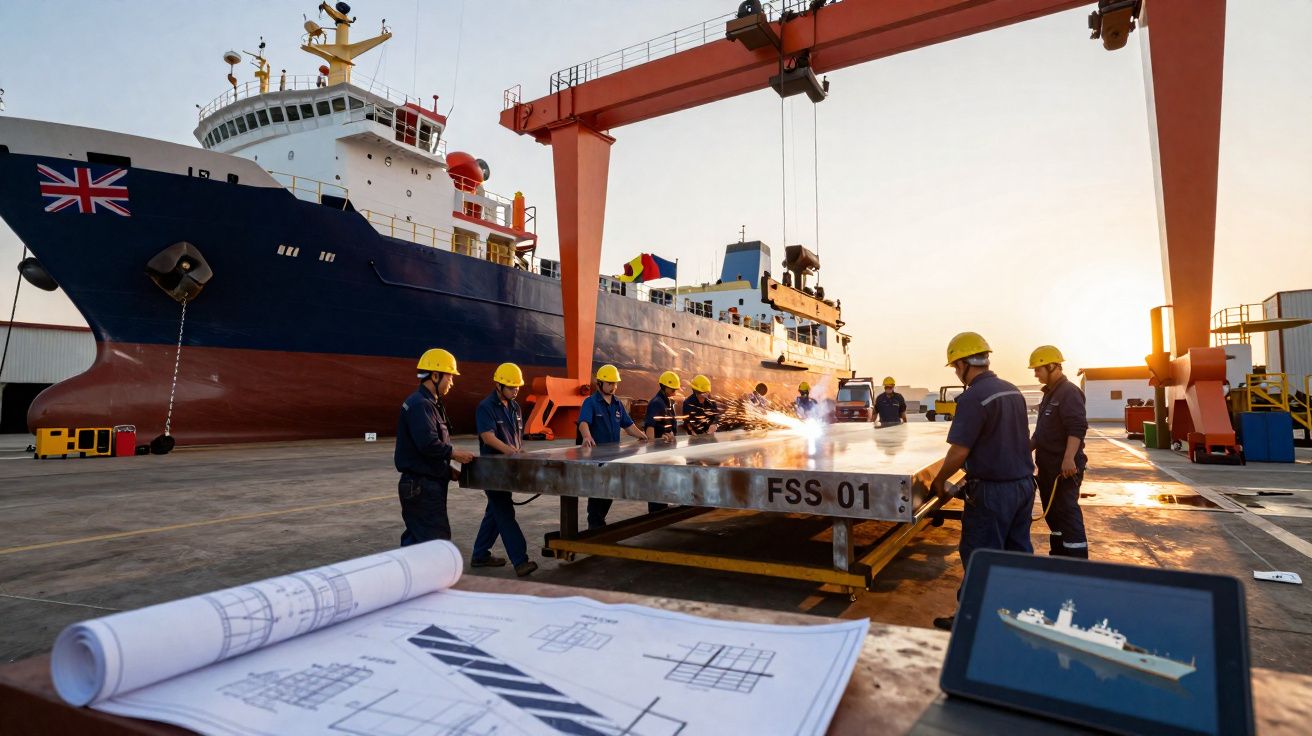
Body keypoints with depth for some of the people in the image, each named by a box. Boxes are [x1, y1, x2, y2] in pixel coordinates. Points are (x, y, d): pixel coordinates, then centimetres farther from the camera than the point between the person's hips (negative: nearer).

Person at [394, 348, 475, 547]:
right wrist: (455, 453, -13)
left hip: (424, 484, 10)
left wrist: (448, 469, 15)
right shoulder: (420, 404, -17)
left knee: (415, 537, 15)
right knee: (437, 538, -6)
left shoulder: (429, 403, 16)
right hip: (422, 485, -10)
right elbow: (428, 444, -27)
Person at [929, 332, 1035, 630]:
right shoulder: (1013, 391, 7)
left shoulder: (973, 398, -19)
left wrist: (939, 480, -5)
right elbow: (1013, 441, 14)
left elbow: (959, 452, -20)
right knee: (1018, 552, 18)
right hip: (1024, 483, 8)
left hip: (992, 490, -8)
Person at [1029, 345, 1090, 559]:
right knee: (1052, 513, 15)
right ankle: (1058, 557, 26)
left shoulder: (1069, 392, -13)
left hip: (1064, 467, -10)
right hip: (1048, 465, 10)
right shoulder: (1050, 393, 17)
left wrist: (1069, 458, -31)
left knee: (1068, 512, -7)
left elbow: (1077, 428, -24)